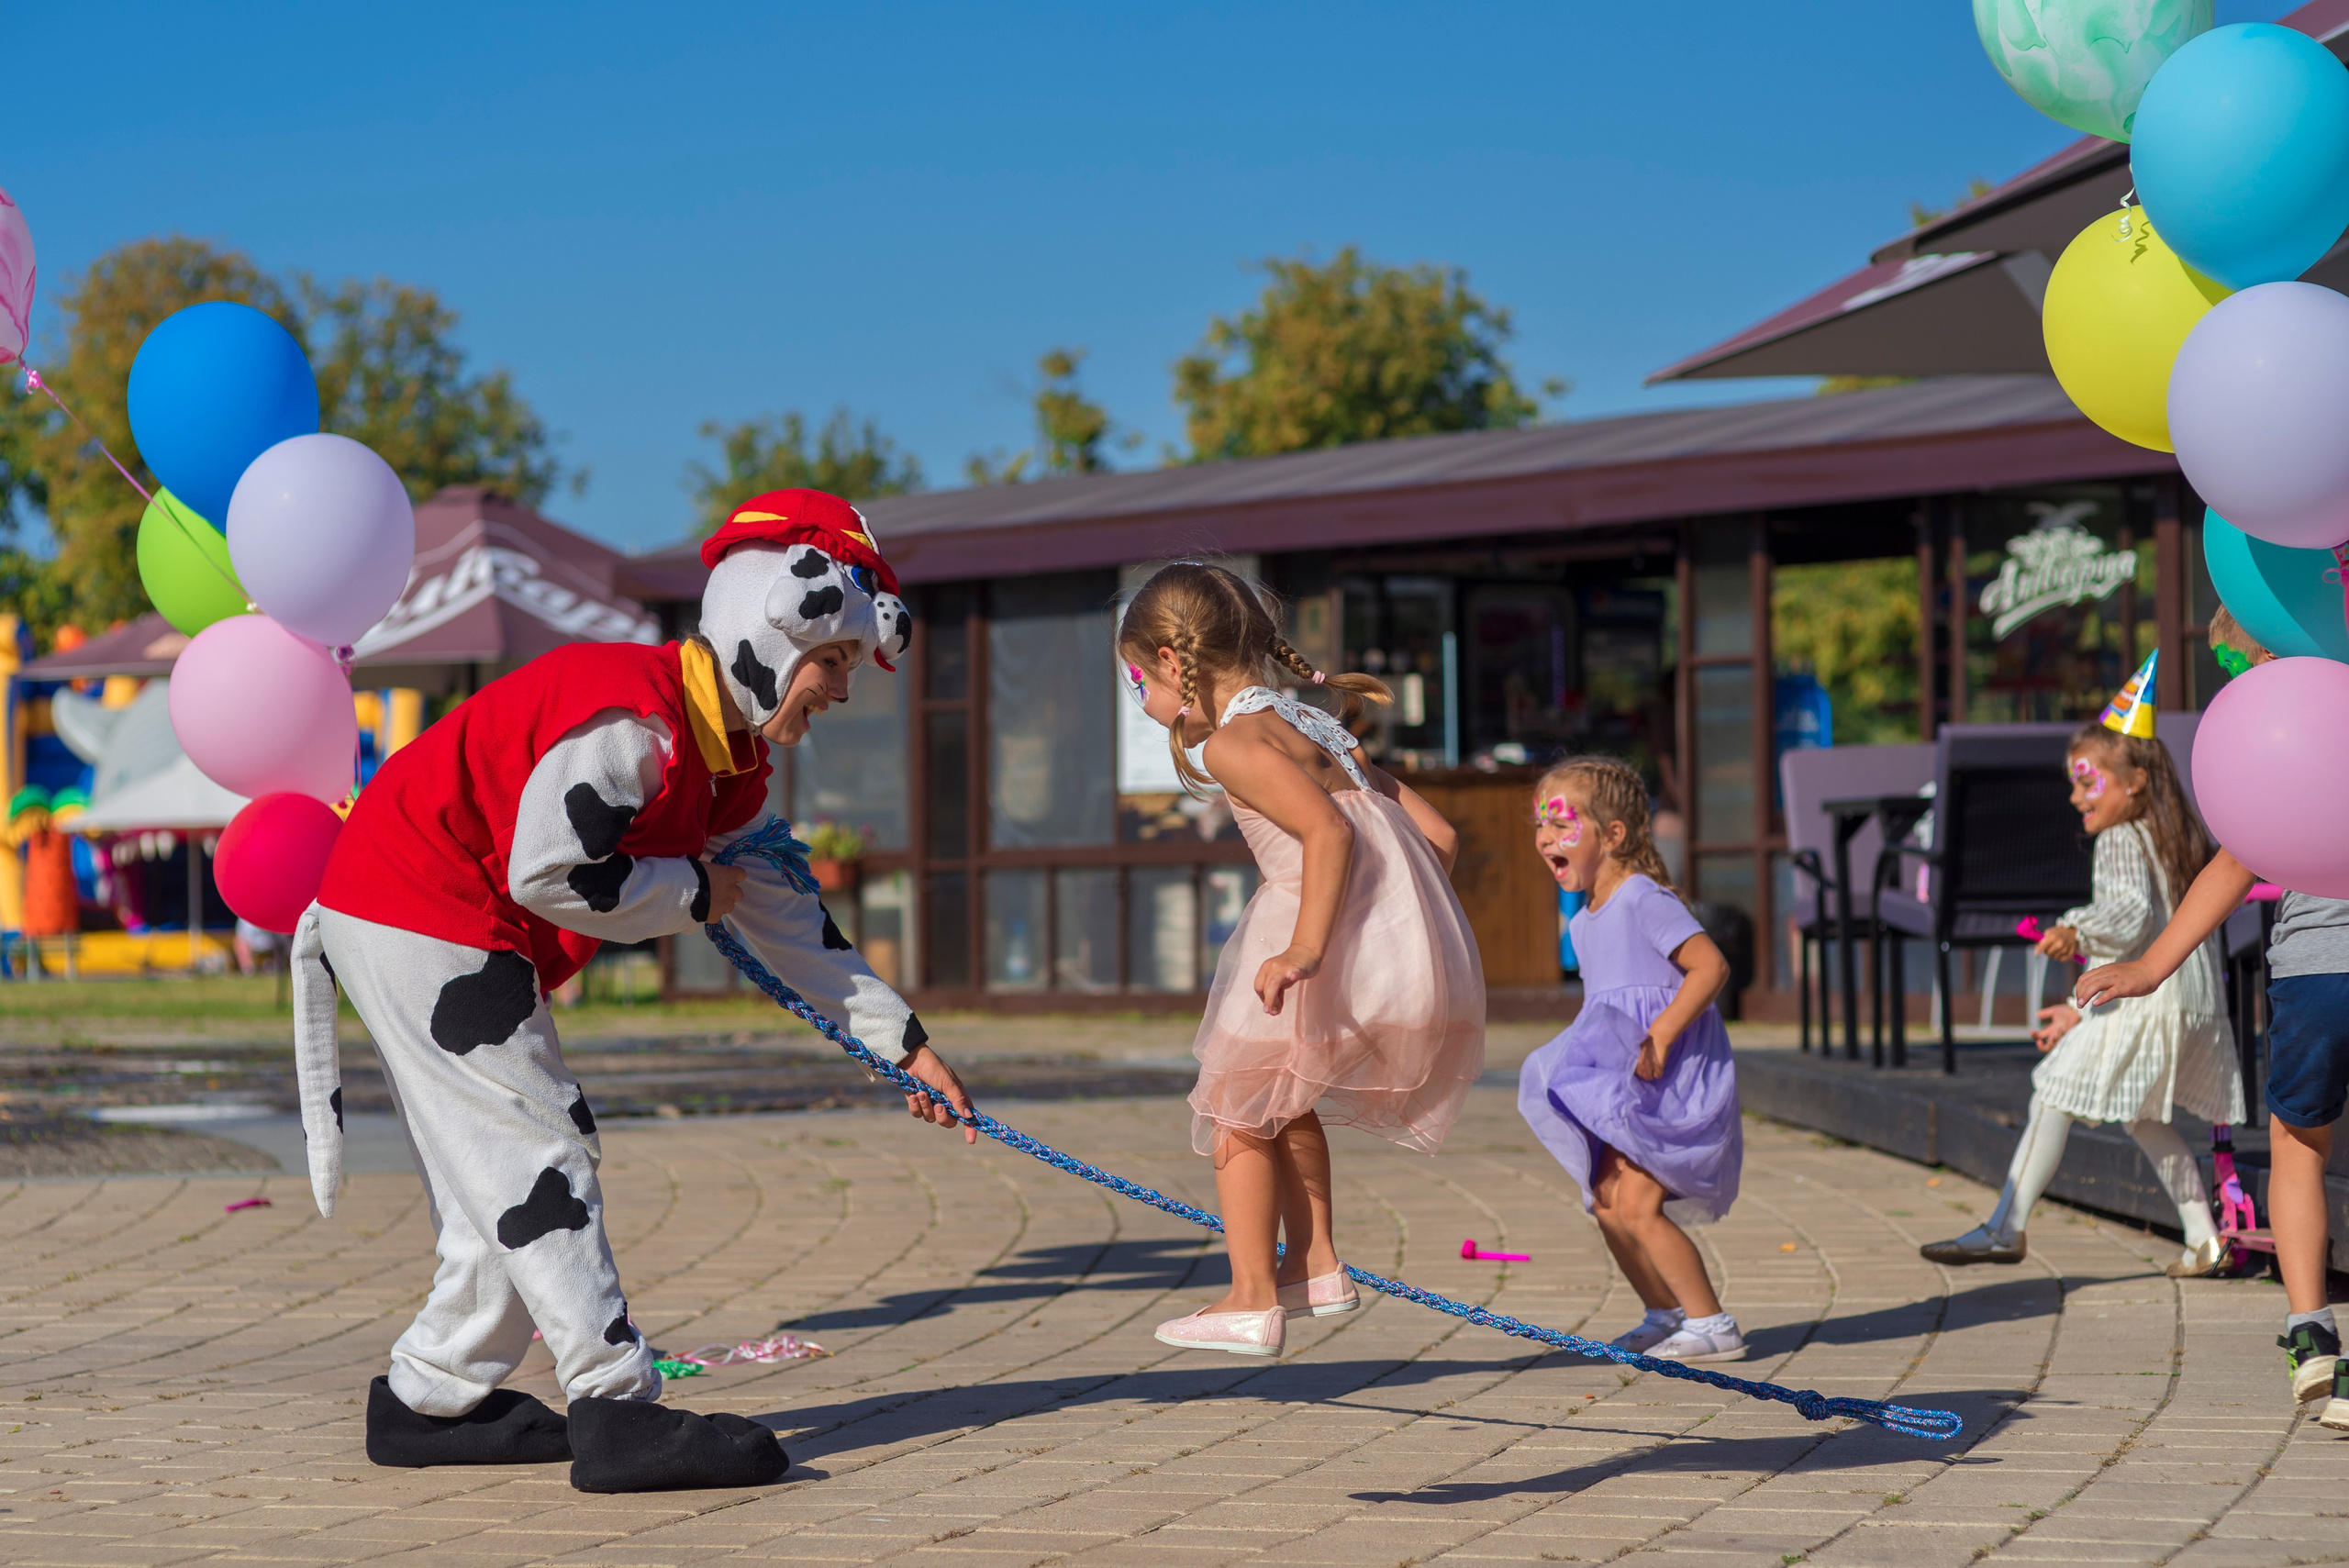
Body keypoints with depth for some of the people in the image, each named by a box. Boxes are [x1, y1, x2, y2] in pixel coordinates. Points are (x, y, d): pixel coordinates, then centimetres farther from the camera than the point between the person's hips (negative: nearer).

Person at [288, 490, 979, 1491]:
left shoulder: (727, 767, 9)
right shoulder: (634, 717, -23)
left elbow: (790, 926, 15)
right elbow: (546, 874, -27)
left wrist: (903, 1043, 12)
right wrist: (693, 894, -13)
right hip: (415, 914, -10)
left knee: (507, 1177, 13)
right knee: (537, 1153, -12)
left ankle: (429, 1401, 23)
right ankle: (616, 1412, -13)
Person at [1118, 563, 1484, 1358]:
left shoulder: (1233, 742, -7)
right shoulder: (1313, 725, 21)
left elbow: (1329, 831, -22)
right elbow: (1437, 832, 18)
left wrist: (1305, 950, -27)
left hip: (1351, 963, -9)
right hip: (1435, 965, 9)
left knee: (1237, 1104, 7)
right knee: (1280, 1095, 28)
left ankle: (1252, 1302, 9)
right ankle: (1313, 1267, 29)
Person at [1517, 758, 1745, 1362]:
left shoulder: (1641, 899, -15)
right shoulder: (1586, 921, 14)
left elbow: (1711, 966, -23)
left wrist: (1661, 1034, -29)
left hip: (1676, 1080, -10)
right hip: (1630, 1090, 10)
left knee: (1635, 1204, -16)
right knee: (1604, 1199, 12)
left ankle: (1712, 1326, -9)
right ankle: (1664, 1313, 26)